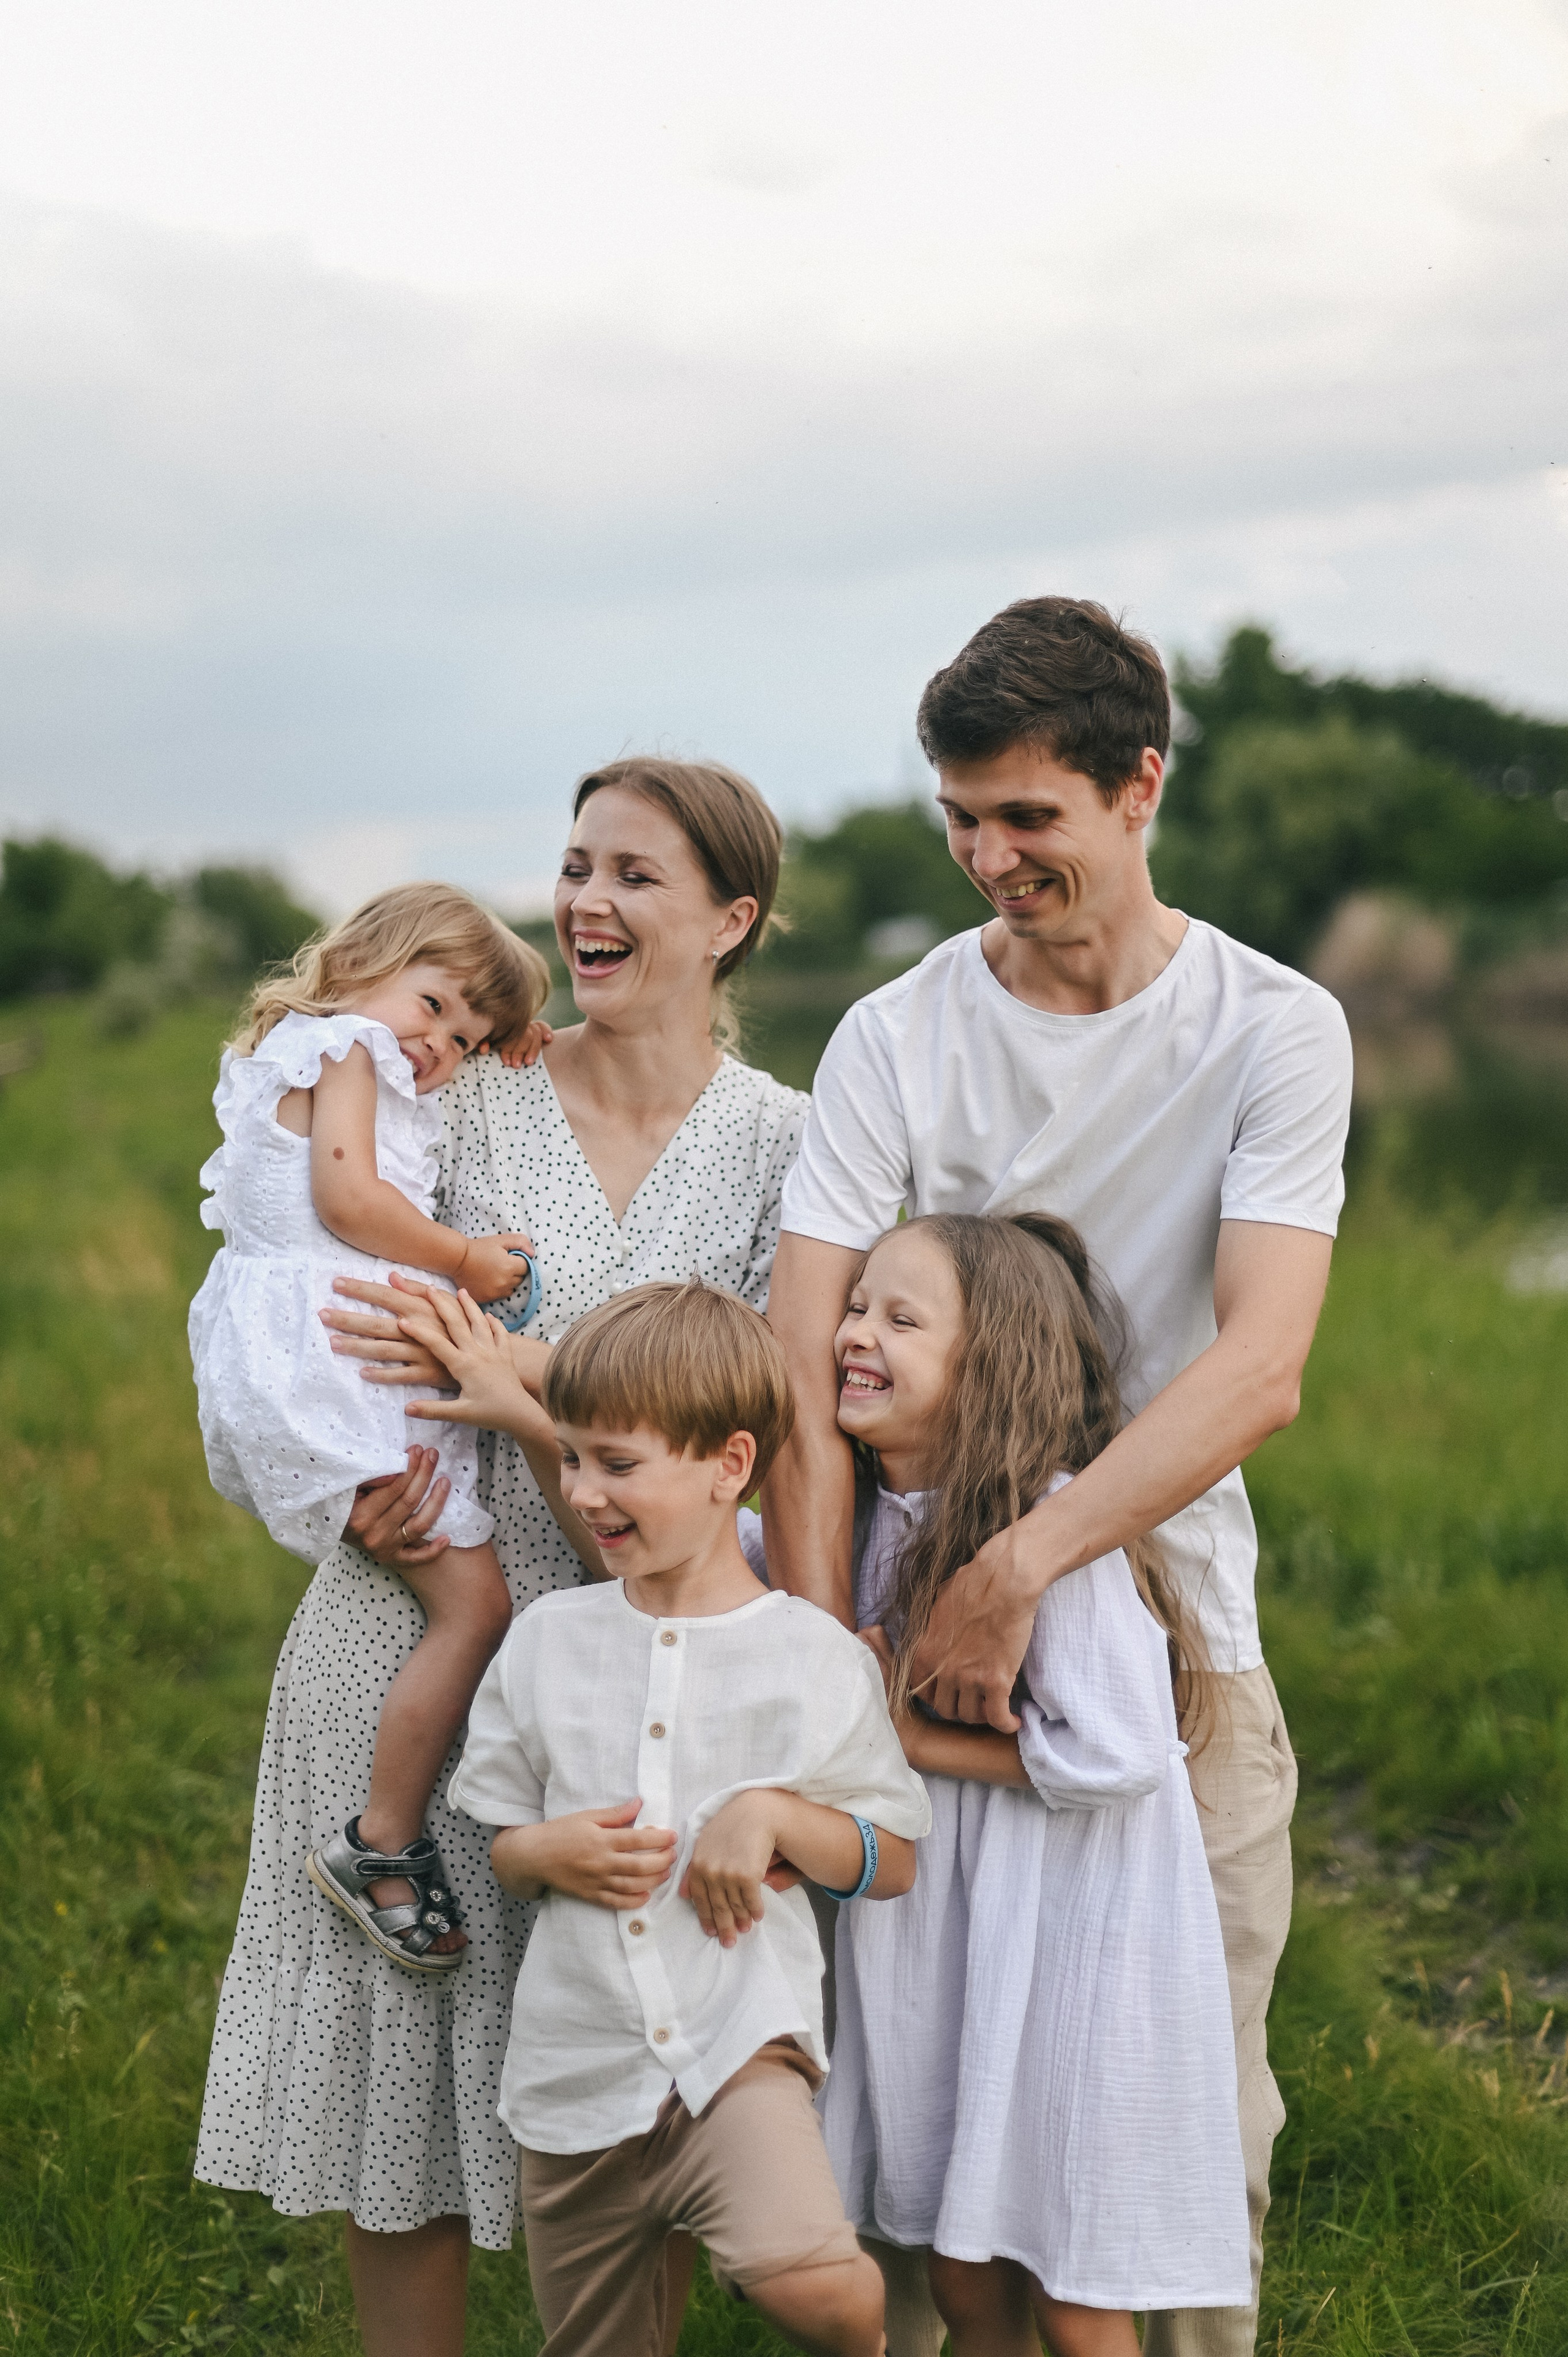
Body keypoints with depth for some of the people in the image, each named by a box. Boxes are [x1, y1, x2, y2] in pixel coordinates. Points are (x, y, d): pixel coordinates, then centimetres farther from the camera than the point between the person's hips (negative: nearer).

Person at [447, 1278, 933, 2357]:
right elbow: (495, 1842, 13)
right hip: (574, 2071, 4)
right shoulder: (546, 1638, 5)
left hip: (739, 2049, -4)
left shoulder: (814, 1657, -3)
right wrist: (547, 1853, -9)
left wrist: (772, 1813, -13)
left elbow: (896, 1861, 3)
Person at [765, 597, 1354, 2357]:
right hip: (933, 1616, 1)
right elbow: (807, 1372, -11)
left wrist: (1022, 1567, -27)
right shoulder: (896, 1037, -2)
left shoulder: (1272, 1030, -5)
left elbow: (1259, 1369, -18)